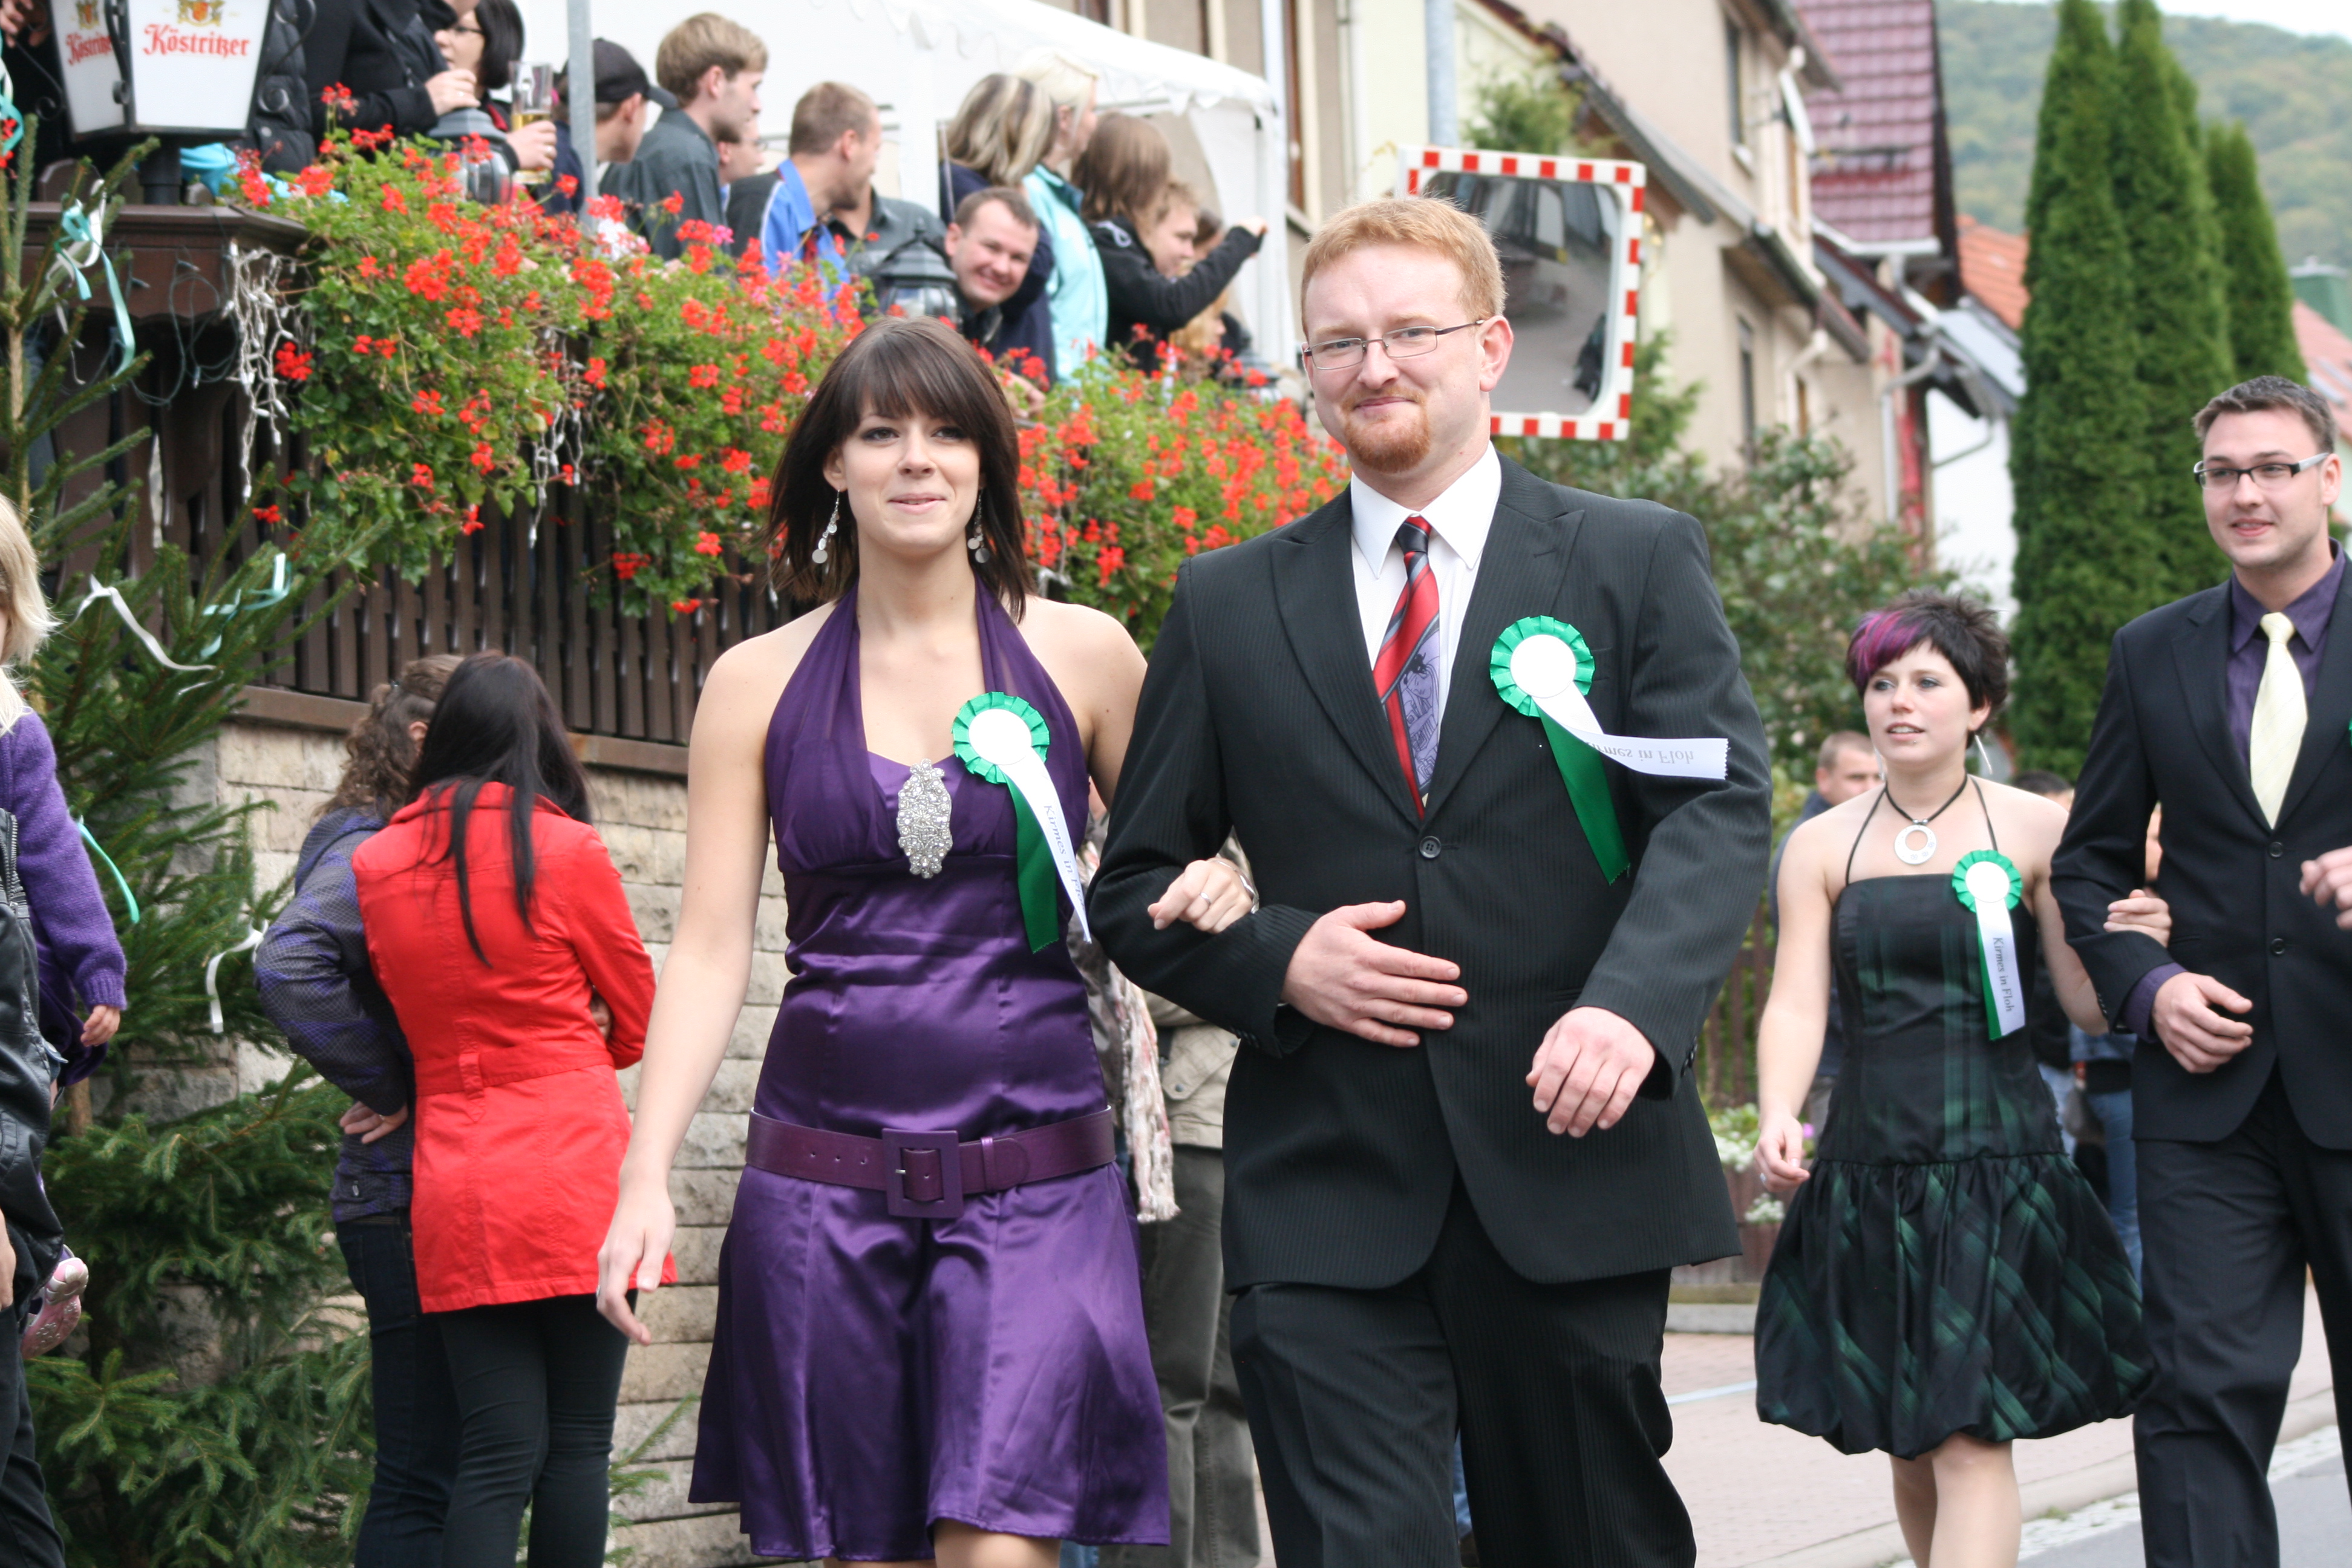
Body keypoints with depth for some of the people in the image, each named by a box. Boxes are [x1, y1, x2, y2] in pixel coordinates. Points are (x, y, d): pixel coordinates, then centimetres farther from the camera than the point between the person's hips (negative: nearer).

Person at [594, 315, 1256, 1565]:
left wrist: (1214, 894, -9)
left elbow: (1162, 880, 16)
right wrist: (646, 1178, -6)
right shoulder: (758, 684, 6)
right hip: (824, 1181, 1)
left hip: (1033, 1181, -1)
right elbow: (710, 947, 4)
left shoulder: (1082, 656, 5)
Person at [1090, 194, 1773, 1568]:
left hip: (1570, 1161, 0)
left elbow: (1720, 807, -5)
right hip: (1325, 1193, 0)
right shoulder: (1230, 605, 11)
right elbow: (1138, 884, 13)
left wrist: (1632, 1004, -23)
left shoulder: (1640, 562, 7)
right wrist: (1277, 958, -8)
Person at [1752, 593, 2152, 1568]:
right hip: (1871, 1168, 3)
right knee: (1908, 1444, 9)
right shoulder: (1824, 847, 7)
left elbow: (2090, 1002, 0)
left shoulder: (2035, 830, 2)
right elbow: (1796, 1003, -1)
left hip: (2001, 1164, -3)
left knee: (1971, 1437, -12)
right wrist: (1777, 1120, -19)